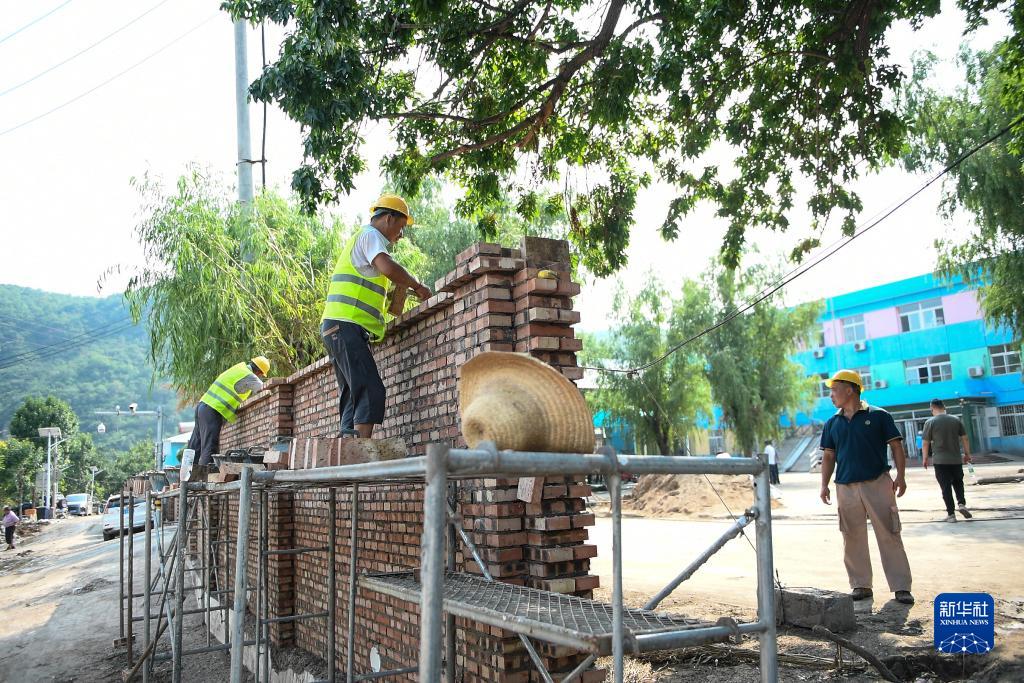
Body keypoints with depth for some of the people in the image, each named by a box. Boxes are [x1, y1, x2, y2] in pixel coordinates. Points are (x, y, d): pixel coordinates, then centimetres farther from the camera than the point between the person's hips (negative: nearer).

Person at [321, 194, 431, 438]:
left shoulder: (360, 238, 30)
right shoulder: (370, 235, -2)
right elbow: (388, 268, -21)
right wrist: (417, 285, -7)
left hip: (338, 327, 10)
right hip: (346, 326, -10)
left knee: (353, 395, 7)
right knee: (371, 391, -18)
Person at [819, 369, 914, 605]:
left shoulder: (878, 416, -1)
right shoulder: (832, 423, 10)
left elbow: (896, 446, 1)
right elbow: (829, 456, 13)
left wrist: (900, 476, -8)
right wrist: (824, 485, 6)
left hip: (878, 484, -4)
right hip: (845, 488, 4)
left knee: (889, 535, -1)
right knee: (853, 539, 6)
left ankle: (901, 587, 5)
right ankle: (861, 585, 15)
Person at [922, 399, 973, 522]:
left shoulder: (930, 422, -6)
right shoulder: (956, 420, 3)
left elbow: (925, 443, -5)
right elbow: (964, 439, 7)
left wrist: (925, 458, 6)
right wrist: (967, 454, 18)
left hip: (940, 461, -3)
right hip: (956, 459, 3)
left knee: (946, 487, 3)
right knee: (958, 482, 21)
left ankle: (951, 514, 2)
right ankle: (962, 504, 1)